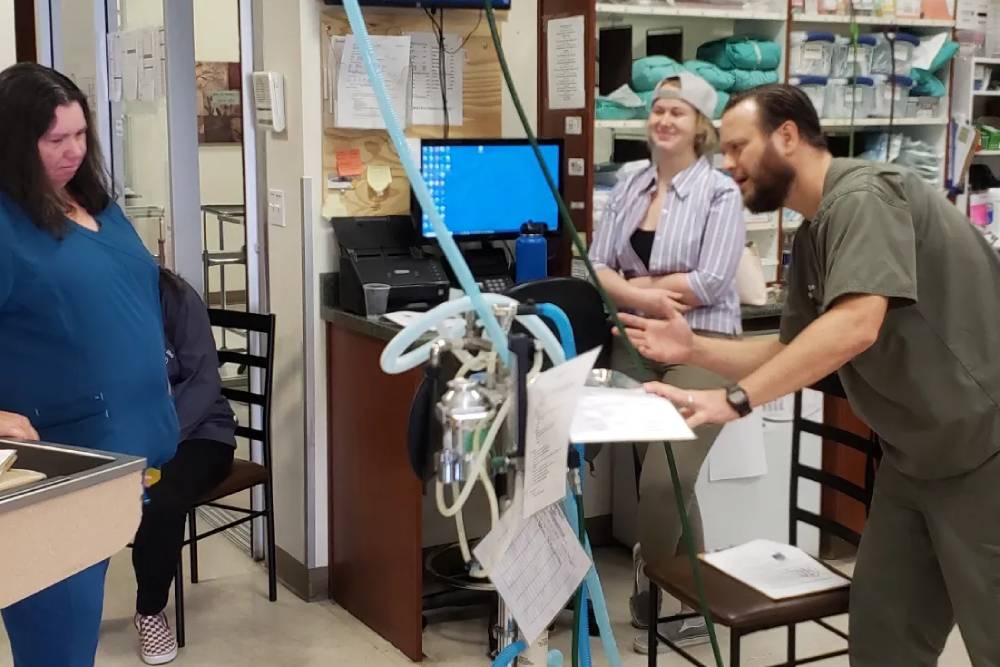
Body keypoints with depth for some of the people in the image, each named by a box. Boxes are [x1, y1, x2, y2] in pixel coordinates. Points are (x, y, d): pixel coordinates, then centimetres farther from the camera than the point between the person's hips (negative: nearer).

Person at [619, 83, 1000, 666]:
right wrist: (693, 349, 0)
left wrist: (735, 399, -33)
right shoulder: (812, 239, 10)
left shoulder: (863, 196, -20)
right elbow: (795, 353, 13)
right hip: (916, 455, 9)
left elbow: (855, 326, -33)